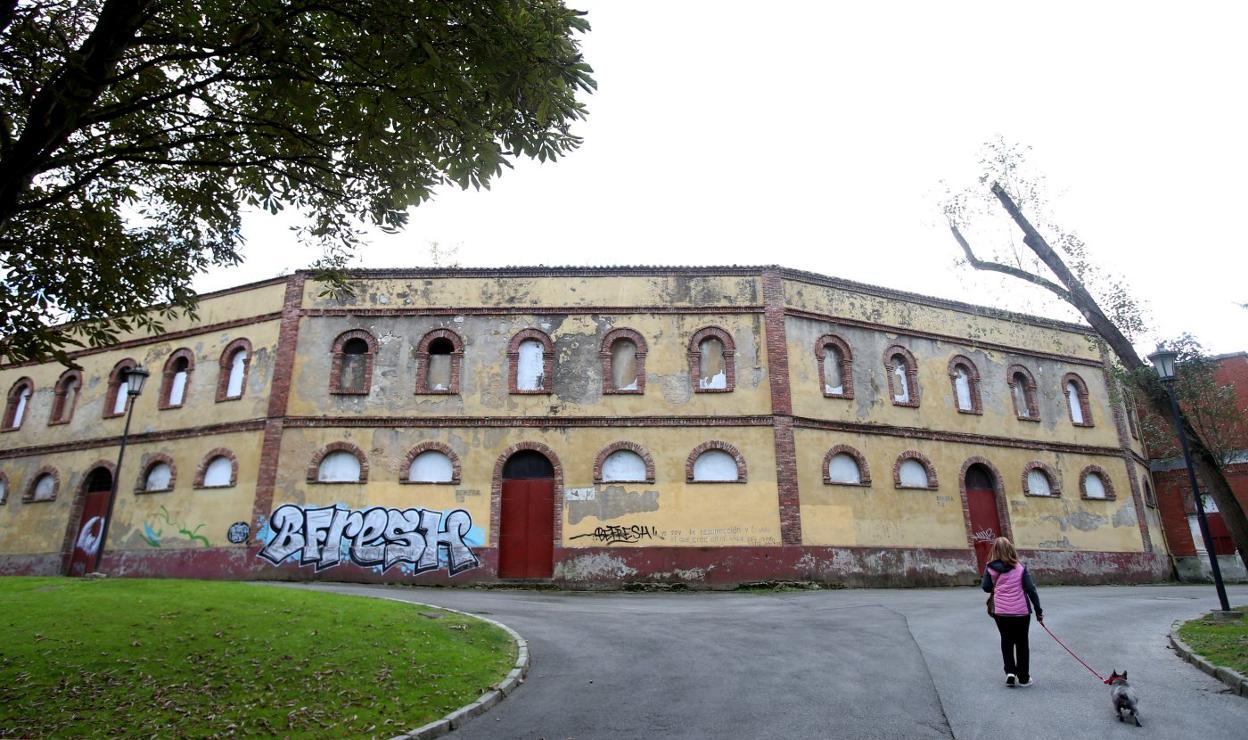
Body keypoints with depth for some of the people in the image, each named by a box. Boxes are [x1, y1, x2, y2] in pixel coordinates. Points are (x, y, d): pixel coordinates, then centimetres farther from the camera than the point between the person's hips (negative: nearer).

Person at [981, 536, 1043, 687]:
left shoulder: (990, 569, -5)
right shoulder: (1020, 568, -6)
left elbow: (986, 587, -1)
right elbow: (1031, 589, -5)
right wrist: (1039, 611, 4)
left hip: (1000, 612, 0)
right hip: (1021, 611, 0)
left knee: (1006, 641, 18)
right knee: (1022, 643, 15)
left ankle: (1010, 673, 7)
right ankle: (1023, 677, 22)